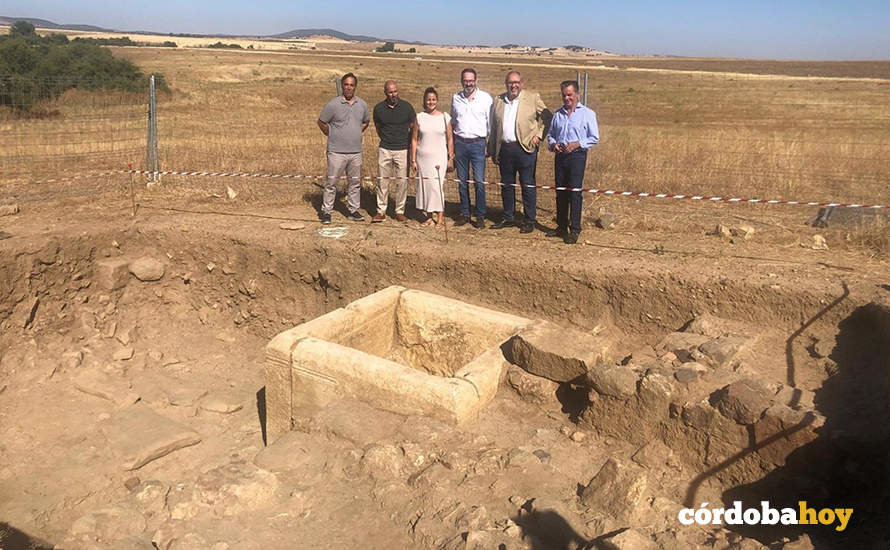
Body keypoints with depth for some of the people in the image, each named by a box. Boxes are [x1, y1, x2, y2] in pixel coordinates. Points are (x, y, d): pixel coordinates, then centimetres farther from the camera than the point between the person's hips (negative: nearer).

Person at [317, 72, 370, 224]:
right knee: (331, 182, 0)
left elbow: (366, 121, 24)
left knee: (355, 183, 10)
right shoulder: (333, 104, -7)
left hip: (356, 151, 4)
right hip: (337, 151, -4)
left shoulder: (362, 104, 6)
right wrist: (331, 136, 5)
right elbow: (321, 122, 3)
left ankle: (353, 211, 21)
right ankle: (326, 212, 8)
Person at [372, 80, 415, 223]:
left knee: (402, 181, 1)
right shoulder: (378, 108, 1)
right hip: (384, 149, 1)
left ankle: (400, 211, 12)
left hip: (403, 149, -1)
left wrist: (409, 145, 8)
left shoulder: (407, 107, -3)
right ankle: (381, 211, 11)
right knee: (382, 180, 3)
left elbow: (413, 128, 6)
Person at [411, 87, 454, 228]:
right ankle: (429, 217, 13)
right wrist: (413, 160, 2)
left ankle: (440, 217, 1)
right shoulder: (419, 117, 4)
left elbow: (450, 139, 5)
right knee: (424, 185, 3)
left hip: (439, 157, -2)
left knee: (437, 185, -8)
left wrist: (451, 158, 1)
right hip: (422, 157, 2)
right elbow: (414, 139, 5)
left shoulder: (445, 117, 2)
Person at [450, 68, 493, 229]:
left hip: (477, 143, -3)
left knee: (479, 181, -6)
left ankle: (480, 216, 3)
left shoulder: (485, 98, 0)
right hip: (460, 143, 3)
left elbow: (490, 123, 2)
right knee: (462, 181, 8)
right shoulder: (456, 98, 9)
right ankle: (464, 213, 18)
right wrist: (451, 146, 14)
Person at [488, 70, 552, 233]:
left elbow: (548, 117, 6)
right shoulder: (498, 100, 12)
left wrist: (539, 135, -5)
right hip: (504, 148, 4)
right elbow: (494, 127, 13)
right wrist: (493, 151, 9)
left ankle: (529, 220, 8)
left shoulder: (533, 98, 2)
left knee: (528, 185, -1)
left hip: (525, 148, -4)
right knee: (506, 185, 11)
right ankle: (508, 218, 23)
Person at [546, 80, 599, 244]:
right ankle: (561, 226, 18)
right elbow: (550, 134, 21)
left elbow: (594, 138, -2)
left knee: (575, 193, -10)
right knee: (560, 193, 8)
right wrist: (553, 144, -1)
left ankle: (574, 230, -7)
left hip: (577, 156, -5)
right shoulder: (557, 114, 14)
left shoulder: (587, 114, 0)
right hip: (560, 156, 5)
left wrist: (577, 144, -15)